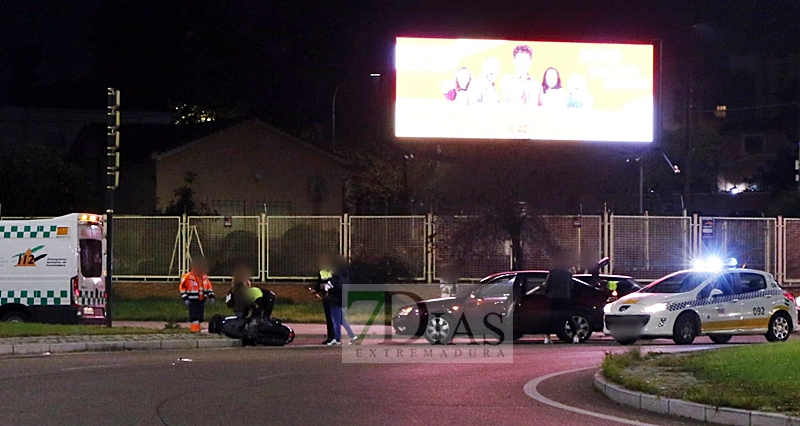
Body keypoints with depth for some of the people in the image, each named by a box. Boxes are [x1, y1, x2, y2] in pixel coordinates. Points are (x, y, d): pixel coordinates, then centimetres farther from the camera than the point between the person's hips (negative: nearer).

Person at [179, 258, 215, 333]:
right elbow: (182, 287, -10)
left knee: (200, 315, 10)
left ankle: (198, 328, 20)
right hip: (192, 301, -6)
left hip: (202, 300, 6)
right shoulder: (188, 277, -14)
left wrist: (211, 296, 10)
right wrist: (185, 298, -14)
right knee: (194, 315, -10)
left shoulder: (205, 277, 5)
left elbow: (209, 287, 17)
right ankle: (195, 329, -8)